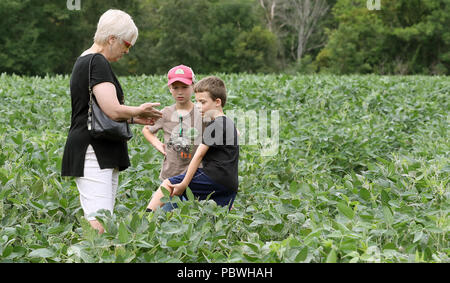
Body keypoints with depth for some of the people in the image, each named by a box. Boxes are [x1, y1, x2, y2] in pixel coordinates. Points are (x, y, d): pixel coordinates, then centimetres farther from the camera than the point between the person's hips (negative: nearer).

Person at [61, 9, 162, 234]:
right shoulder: (97, 63, -12)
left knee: (104, 223, 7)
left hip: (104, 155, 11)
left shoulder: (84, 61, 20)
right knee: (99, 224, -17)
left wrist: (134, 118, 16)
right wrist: (138, 111, -3)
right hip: (92, 154, -11)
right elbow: (113, 110, -21)